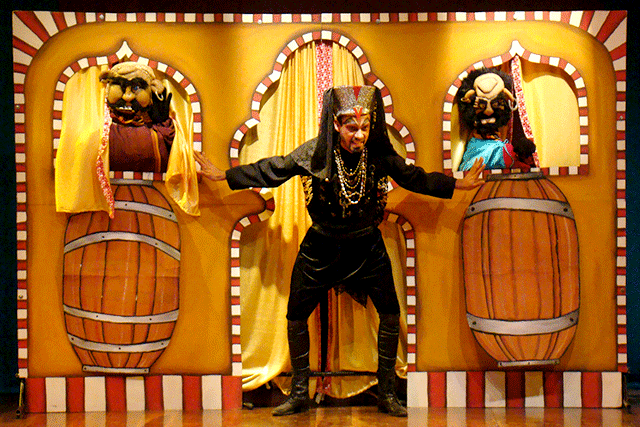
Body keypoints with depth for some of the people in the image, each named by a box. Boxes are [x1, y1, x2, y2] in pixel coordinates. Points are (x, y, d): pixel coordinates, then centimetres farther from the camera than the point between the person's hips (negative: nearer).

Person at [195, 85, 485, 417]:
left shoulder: (380, 155, -12)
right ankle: (299, 394, 21)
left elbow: (416, 178, 1)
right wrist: (222, 175, -6)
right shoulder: (314, 153, -14)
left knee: (391, 315, -2)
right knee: (296, 317, 2)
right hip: (321, 247, 0)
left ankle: (387, 394, 16)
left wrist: (459, 184, -2)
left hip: (366, 247, 1)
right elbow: (269, 171, -6)